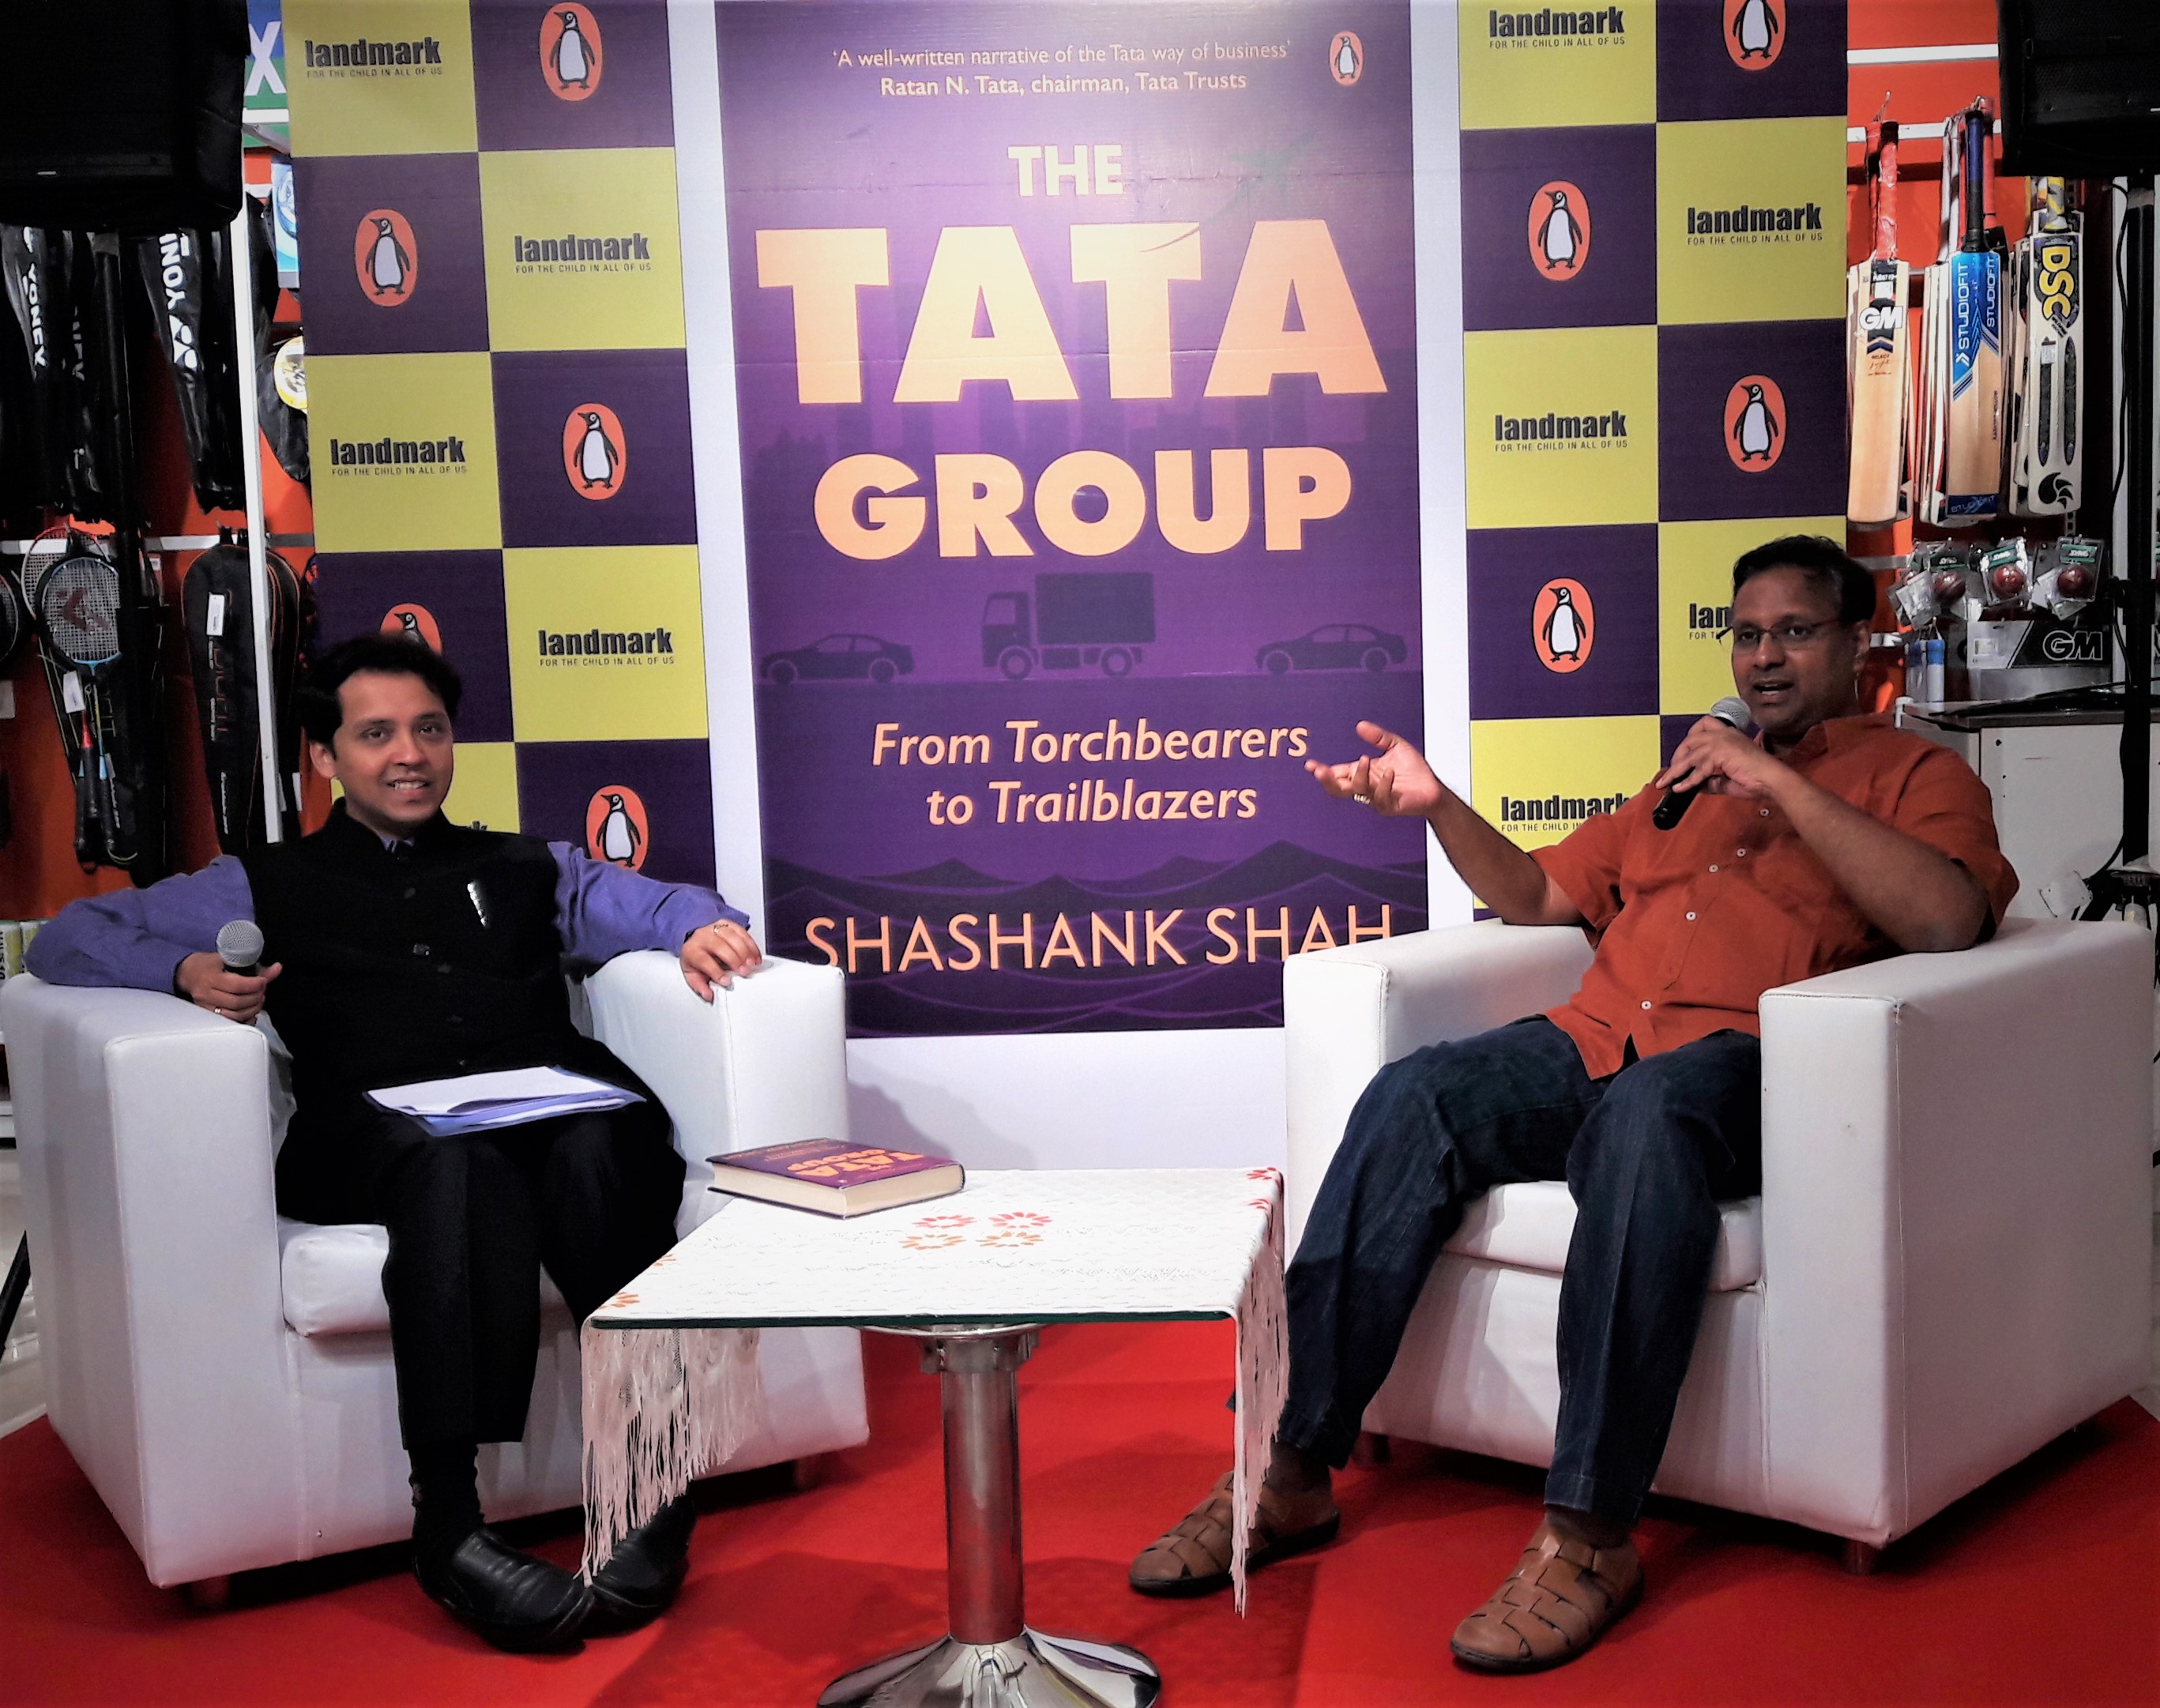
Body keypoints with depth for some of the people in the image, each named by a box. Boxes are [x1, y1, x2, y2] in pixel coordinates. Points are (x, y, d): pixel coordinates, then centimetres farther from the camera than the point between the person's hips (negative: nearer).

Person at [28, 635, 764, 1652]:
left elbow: (652, 905, 21)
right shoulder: (268, 886, 27)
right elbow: (69, 939, 23)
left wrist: (704, 928, -5)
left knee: (602, 1142, -37)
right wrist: (184, 969, 1)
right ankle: (448, 1523, -41)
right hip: (377, 1138, -1)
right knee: (458, 1163, -39)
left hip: (551, 1110, 2)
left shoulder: (529, 868, 32)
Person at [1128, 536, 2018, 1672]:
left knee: (1646, 1115, -40)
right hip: (1590, 1040, 5)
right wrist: (1439, 806, 15)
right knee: (1411, 1098, -24)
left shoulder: (1918, 776, 16)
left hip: (1738, 1059, -5)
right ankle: (1288, 1473, -24)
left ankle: (1588, 1535, -37)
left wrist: (1779, 785, -8)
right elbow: (1538, 895, 32)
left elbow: (1946, 920, -7)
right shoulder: (1692, 778, 34)